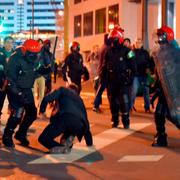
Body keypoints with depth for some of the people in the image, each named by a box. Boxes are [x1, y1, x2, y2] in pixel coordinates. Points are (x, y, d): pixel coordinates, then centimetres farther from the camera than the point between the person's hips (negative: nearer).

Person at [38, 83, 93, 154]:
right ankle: (68, 139, 4)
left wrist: (42, 111, 23)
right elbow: (85, 120, 42)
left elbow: (47, 98, 8)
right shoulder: (80, 99, 39)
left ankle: (62, 148, -12)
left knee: (43, 138, 9)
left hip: (65, 118, -5)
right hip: (79, 124, 5)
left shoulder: (63, 90, 28)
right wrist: (89, 143, 49)